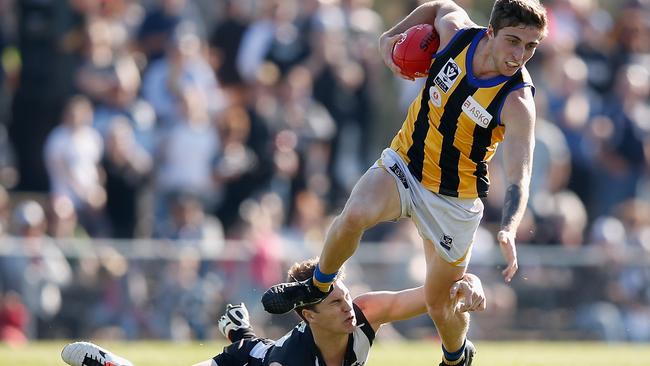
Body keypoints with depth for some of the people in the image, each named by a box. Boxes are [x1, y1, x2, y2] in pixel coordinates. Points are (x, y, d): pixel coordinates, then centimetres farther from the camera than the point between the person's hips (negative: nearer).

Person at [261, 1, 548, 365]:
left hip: (454, 199, -2)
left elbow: (519, 178, -33)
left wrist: (509, 230, -49)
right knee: (355, 214, -29)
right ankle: (319, 285, -1)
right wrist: (391, 35, -1)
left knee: (440, 302, 9)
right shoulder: (456, 31, -16)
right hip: (404, 164, 2)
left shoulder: (517, 103, -27)